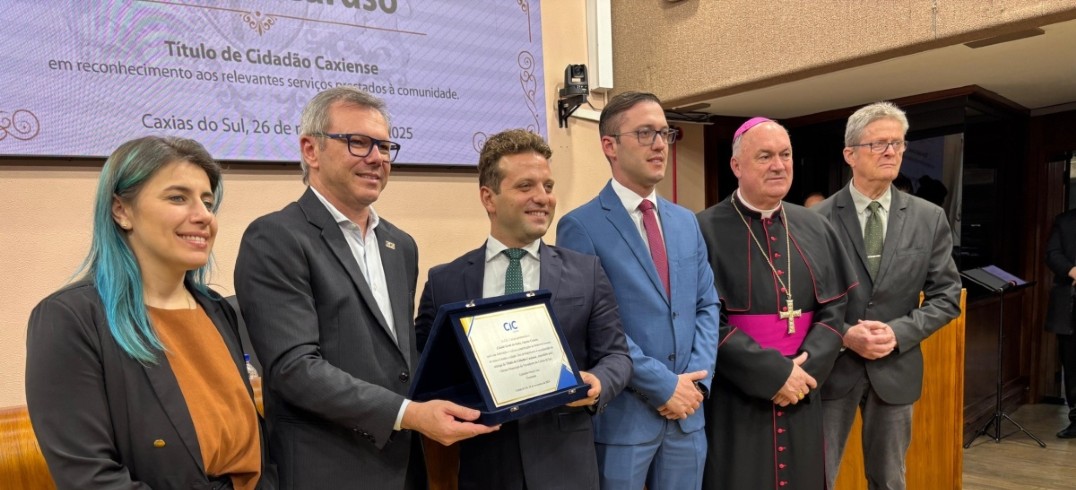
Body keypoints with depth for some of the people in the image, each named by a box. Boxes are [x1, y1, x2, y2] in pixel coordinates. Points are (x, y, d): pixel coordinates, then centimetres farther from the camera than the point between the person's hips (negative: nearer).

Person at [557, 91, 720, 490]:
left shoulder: (686, 222, 10)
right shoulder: (581, 226, -11)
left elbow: (707, 306, 9)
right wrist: (663, 385, -14)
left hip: (687, 411, 6)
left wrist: (696, 379, -5)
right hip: (621, 414, -5)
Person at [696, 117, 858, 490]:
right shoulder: (706, 230, -11)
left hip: (801, 399, 5)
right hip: (733, 400, -4)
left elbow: (834, 309, 5)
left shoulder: (815, 229, 7)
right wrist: (775, 373, -16)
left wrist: (805, 368, -10)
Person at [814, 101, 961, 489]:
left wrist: (898, 332, -12)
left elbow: (947, 295, 2)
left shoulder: (929, 218, 1)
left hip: (896, 368, 3)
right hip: (832, 365, -2)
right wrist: (844, 334, -17)